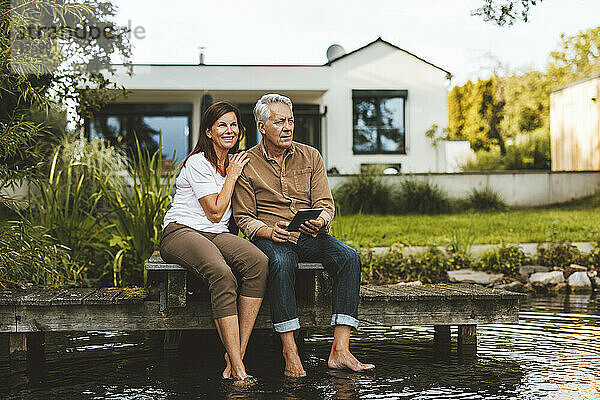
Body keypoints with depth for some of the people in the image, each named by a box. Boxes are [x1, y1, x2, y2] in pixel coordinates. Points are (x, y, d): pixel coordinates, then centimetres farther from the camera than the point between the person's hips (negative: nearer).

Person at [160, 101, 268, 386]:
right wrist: (232, 176, -2)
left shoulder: (234, 162, 19)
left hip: (217, 235, 6)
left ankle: (237, 352, -29)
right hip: (181, 232, -6)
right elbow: (215, 212, -9)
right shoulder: (198, 163, -5)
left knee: (259, 263, -28)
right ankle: (237, 366, -38)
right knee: (222, 274, -38)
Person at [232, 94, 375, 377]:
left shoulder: (310, 157, 11)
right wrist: (267, 230, -19)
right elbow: (243, 217, 2)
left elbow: (325, 204, 7)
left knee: (349, 258, -26)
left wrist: (320, 221, -17)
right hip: (269, 237, -3)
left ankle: (340, 350, -30)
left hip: (310, 236, 3)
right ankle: (290, 352, -34)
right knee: (281, 263, -38)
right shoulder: (246, 164, 3)